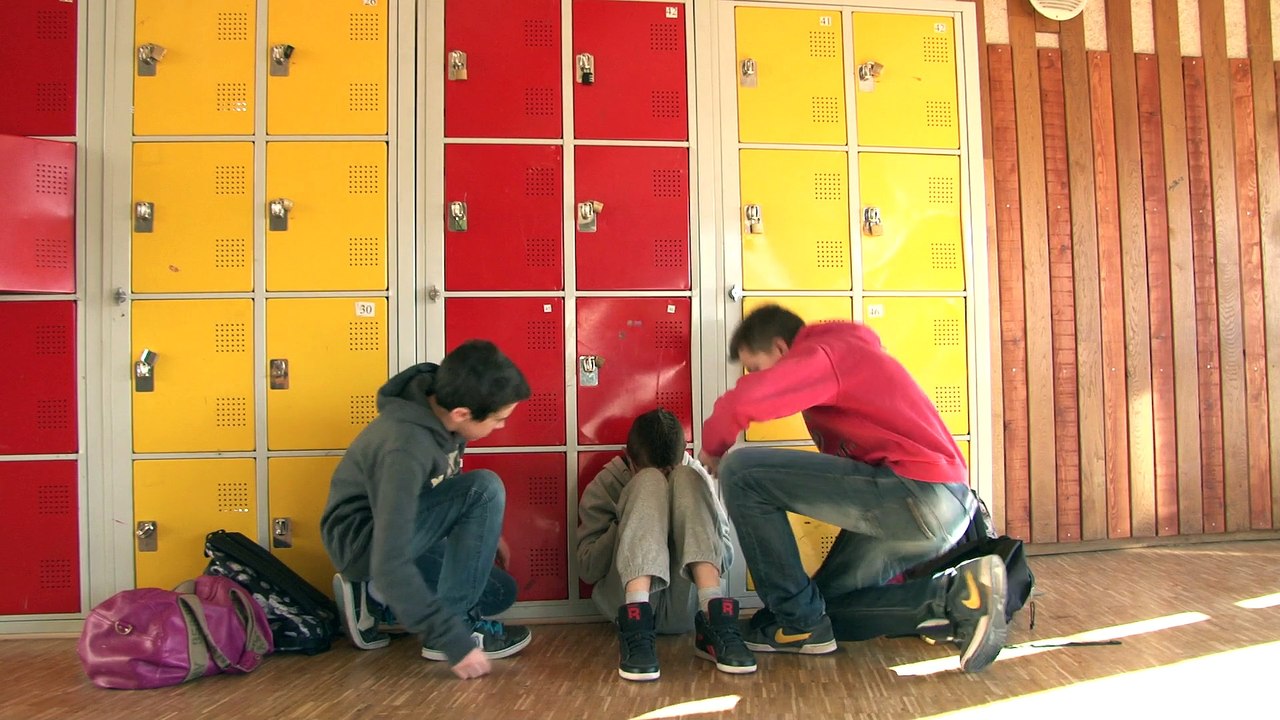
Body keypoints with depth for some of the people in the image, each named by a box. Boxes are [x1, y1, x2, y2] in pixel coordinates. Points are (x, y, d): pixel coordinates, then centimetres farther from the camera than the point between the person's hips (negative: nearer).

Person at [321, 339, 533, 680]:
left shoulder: (441, 405, -10)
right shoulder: (405, 447, -35)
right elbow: (389, 565, -37)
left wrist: (485, 535, 15)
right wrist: (453, 639, -35)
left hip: (402, 528, 8)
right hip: (362, 539, -8)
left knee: (500, 592, 5)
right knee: (485, 490, -27)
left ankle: (372, 599, 9)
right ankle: (460, 626, -15)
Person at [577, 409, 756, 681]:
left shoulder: (696, 478, 10)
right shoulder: (604, 485, 6)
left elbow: (726, 556, 6)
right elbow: (587, 569, 1)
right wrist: (627, 521, -11)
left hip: (686, 605, 2)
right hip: (629, 598, -1)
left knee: (685, 480, -17)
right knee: (648, 483, -21)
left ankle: (715, 618, -33)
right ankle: (635, 625, -39)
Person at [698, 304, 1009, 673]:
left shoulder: (820, 354, -4)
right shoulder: (839, 357, 26)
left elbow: (743, 401, -21)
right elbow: (841, 455, 20)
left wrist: (712, 449, -1)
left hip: (919, 491, -10)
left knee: (741, 472, -10)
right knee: (827, 597, 23)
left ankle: (800, 624, -1)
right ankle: (953, 589, 9)